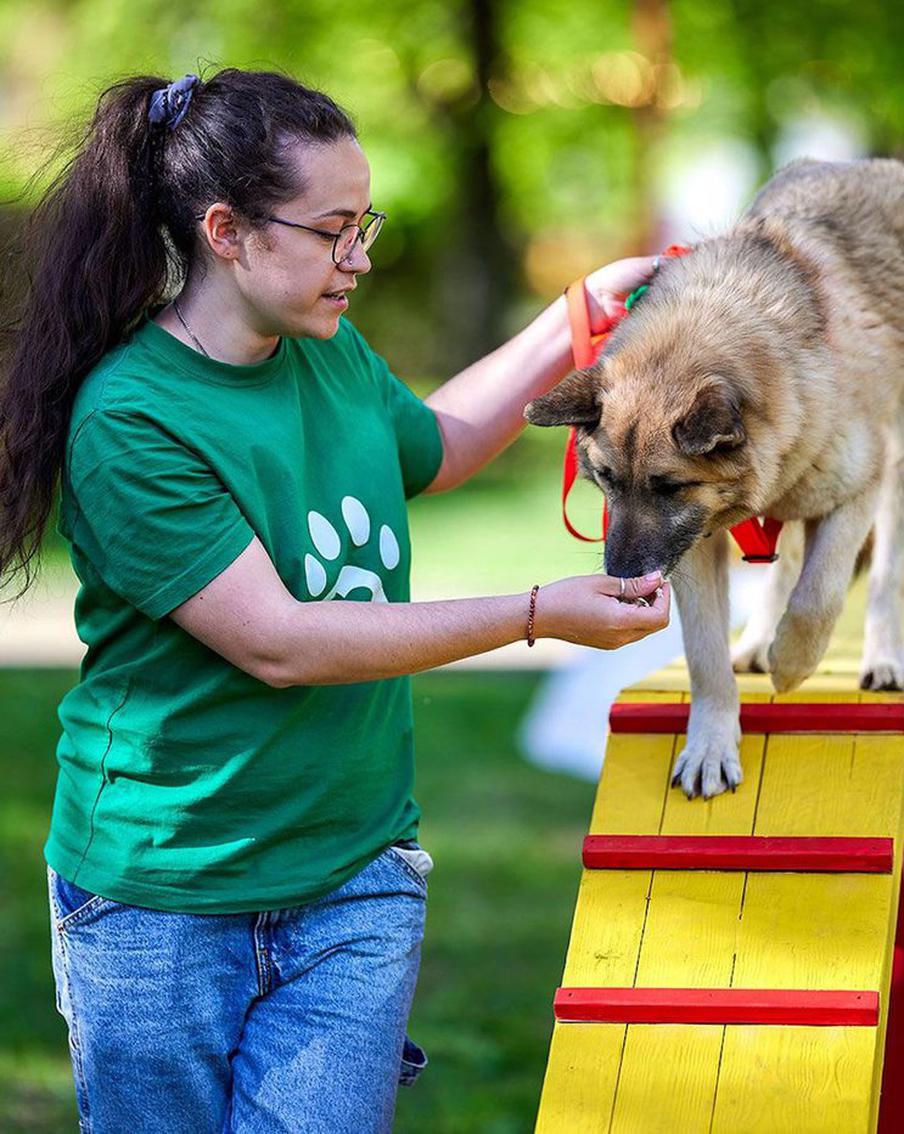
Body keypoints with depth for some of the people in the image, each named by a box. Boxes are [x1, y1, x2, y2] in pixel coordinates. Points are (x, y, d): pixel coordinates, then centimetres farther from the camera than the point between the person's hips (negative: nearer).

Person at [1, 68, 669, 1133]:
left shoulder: (330, 352, 4)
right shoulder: (128, 421, -20)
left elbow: (431, 444, 28)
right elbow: (279, 643, -23)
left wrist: (580, 316, 19)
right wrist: (539, 615, -21)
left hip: (352, 880, 5)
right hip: (160, 905, -5)